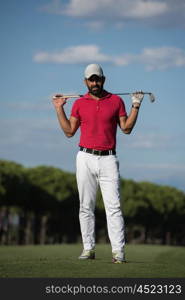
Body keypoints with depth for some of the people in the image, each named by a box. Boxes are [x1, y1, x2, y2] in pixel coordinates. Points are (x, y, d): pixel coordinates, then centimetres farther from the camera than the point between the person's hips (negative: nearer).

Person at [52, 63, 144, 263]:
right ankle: (88, 249, 8)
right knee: (85, 207, 3)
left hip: (108, 160, -1)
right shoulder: (79, 103, 10)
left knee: (113, 206, -9)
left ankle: (118, 251, -12)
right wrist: (59, 109, 5)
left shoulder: (116, 101, 8)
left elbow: (126, 128, 8)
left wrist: (136, 106, 1)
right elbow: (69, 131, 10)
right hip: (86, 159, 2)